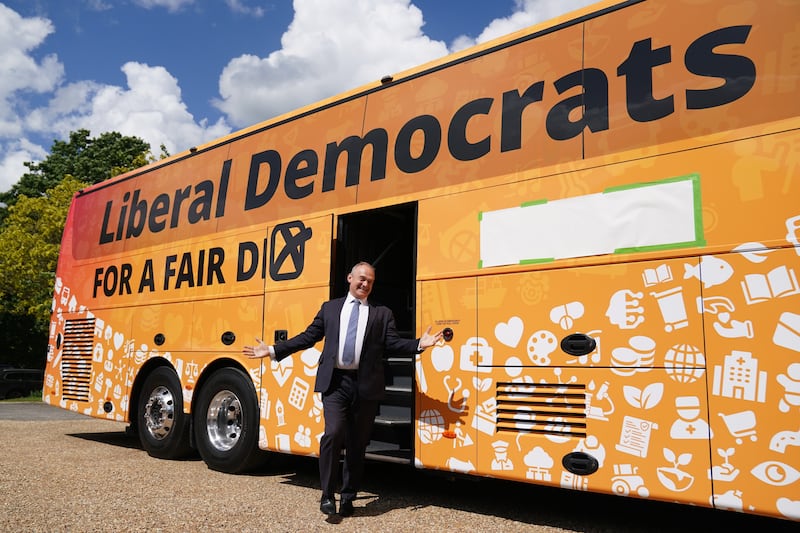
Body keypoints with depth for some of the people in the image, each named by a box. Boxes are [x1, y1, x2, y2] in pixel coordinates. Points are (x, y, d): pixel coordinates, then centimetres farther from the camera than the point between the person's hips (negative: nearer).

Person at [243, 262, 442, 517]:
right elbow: (308, 337, 11)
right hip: (335, 381, 0)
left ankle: (348, 497, 25)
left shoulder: (382, 313, 10)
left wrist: (419, 344, -16)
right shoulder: (330, 308, 13)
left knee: (357, 443, 8)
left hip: (366, 384, 1)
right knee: (333, 433, -14)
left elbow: (393, 343, 0)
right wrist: (273, 350, 5)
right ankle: (327, 494, 4)